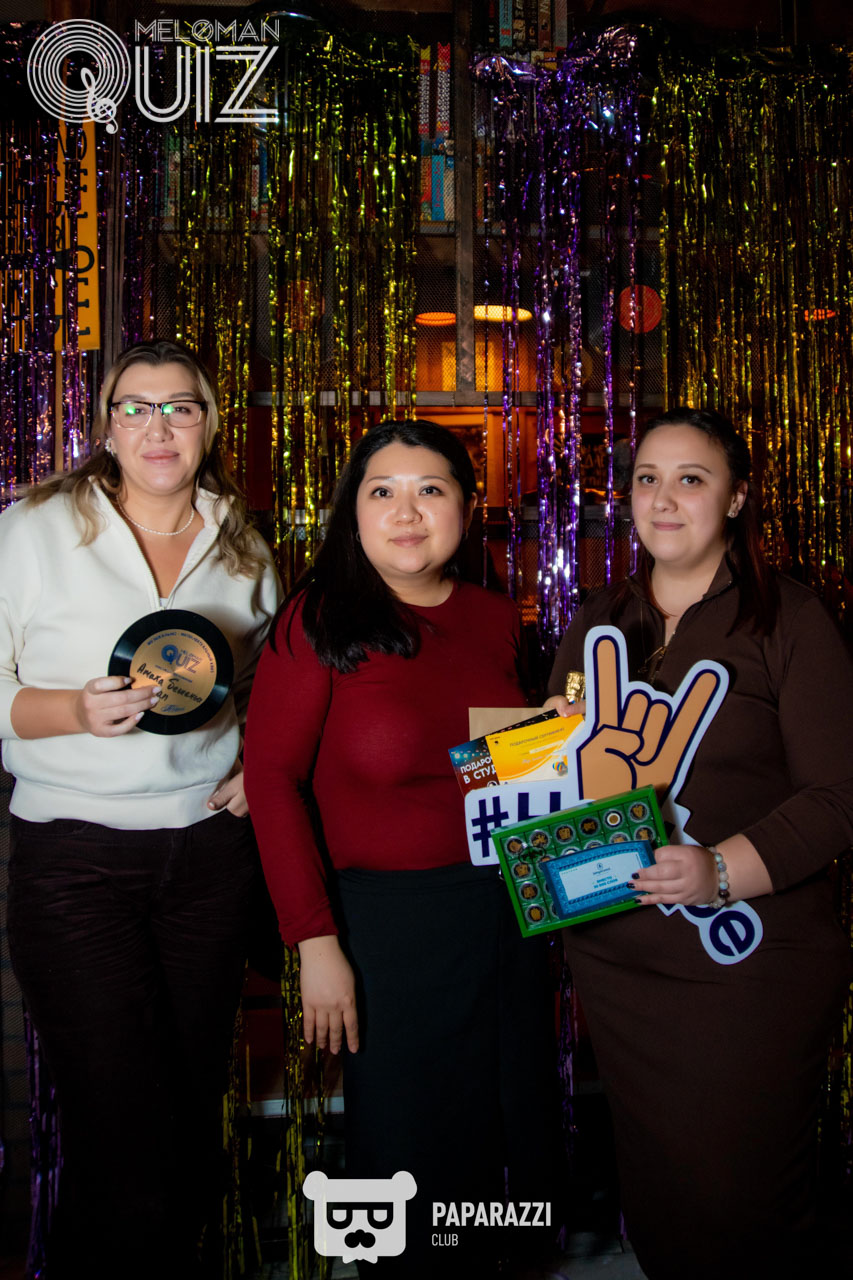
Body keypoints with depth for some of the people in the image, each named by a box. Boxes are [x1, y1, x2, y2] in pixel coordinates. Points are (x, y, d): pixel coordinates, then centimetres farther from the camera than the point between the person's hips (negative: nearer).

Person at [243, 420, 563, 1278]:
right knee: (407, 1159, 10)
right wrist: (315, 941, -16)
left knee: (506, 1130, 20)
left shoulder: (495, 618, 3)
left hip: (509, 912, 5)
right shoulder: (321, 620, -12)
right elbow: (272, 775, -13)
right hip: (389, 923, -5)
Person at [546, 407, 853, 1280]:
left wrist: (721, 871, -24)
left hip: (750, 968, -4)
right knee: (650, 1195, 16)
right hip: (614, 960, 5)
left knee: (738, 1204, 4)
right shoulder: (596, 625, 11)